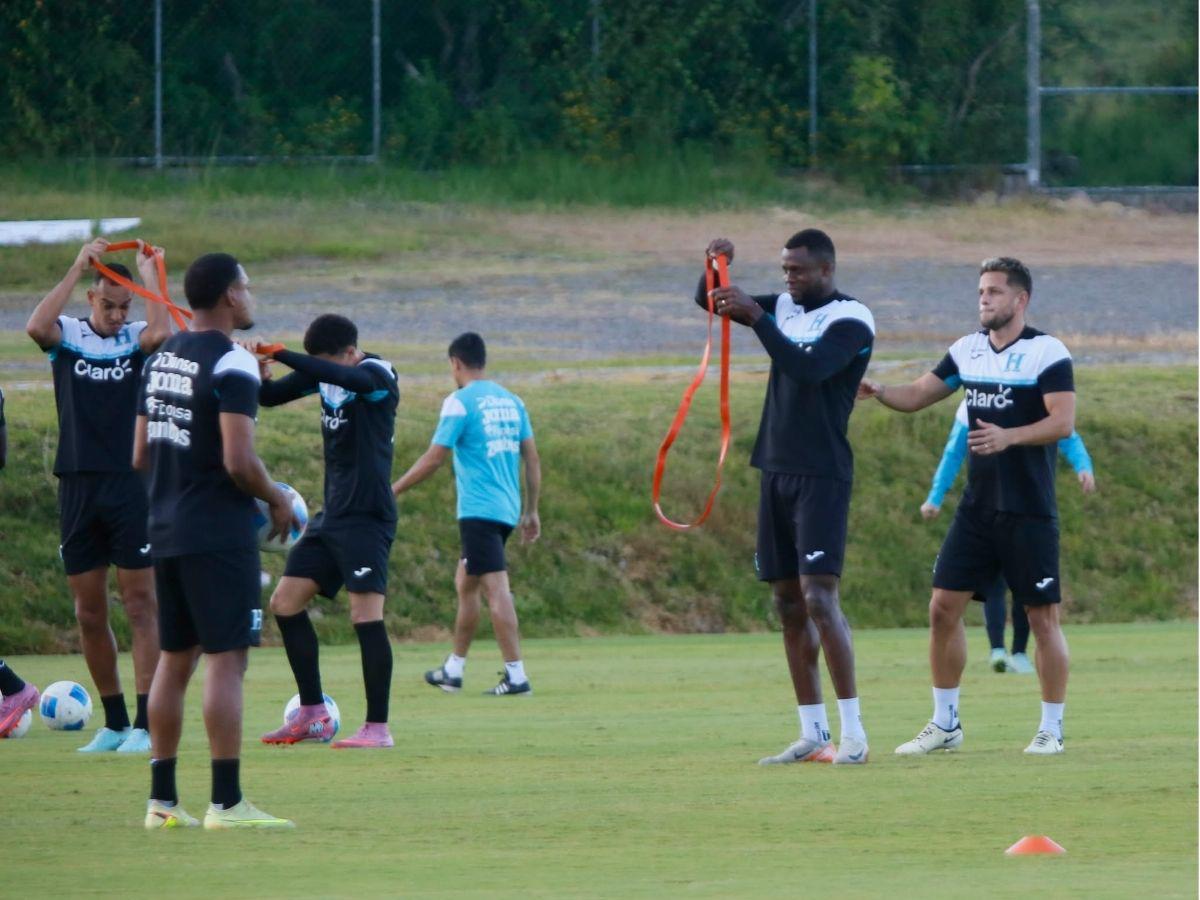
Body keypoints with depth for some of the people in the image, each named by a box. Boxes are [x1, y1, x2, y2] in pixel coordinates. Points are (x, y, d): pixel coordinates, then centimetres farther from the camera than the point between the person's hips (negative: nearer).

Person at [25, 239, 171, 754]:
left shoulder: (136, 340, 2)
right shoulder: (67, 336, 5)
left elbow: (161, 332, -21)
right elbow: (36, 327, -17)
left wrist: (148, 272, -9)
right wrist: (78, 268, -14)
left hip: (130, 485, -2)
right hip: (78, 488, 2)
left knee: (141, 605, -5)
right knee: (89, 612, 7)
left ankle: (145, 724, -6)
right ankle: (114, 723, 17)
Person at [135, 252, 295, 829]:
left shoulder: (160, 360, 12)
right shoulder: (231, 365, -14)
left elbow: (140, 456, 15)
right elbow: (238, 461, -21)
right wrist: (276, 499, -4)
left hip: (166, 529, 8)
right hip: (220, 533, -8)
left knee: (174, 658, 13)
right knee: (226, 659, -8)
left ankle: (162, 800, 14)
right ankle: (226, 802, -11)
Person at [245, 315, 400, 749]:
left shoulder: (377, 375, -12)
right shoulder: (326, 376, 9)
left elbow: (344, 377, -35)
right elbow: (269, 397, 13)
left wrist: (276, 353, -38)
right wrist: (258, 374, -11)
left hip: (367, 517, -8)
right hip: (331, 516, 8)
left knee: (365, 614, -14)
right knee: (286, 603, 7)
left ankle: (378, 726, -11)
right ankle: (313, 715, 14)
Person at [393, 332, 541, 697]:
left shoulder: (459, 403, -9)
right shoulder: (511, 401, 12)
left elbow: (433, 459, -10)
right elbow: (532, 459, 11)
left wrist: (392, 491, -1)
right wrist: (531, 511, 17)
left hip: (478, 512, -7)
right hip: (507, 510, 7)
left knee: (496, 590, -10)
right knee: (465, 583, 19)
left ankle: (516, 676, -16)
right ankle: (453, 669, 25)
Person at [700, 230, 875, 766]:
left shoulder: (850, 320, -10)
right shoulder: (785, 308, 12)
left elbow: (807, 369, -25)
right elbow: (709, 302, 17)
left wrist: (755, 317, -28)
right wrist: (715, 269, -4)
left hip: (822, 476, -8)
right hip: (776, 472, 8)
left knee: (818, 597, -15)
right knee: (788, 604, 6)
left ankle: (853, 732, -14)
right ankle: (812, 735, 10)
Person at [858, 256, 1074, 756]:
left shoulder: (1047, 352, -9)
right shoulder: (968, 350, 9)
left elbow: (1063, 422, -17)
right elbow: (917, 395, 11)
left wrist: (1008, 436, -31)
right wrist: (879, 391, -9)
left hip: (1029, 512, -6)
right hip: (977, 506, 6)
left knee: (1043, 618, -1)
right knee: (943, 608, 2)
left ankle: (1051, 729, 10)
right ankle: (944, 724, 12)